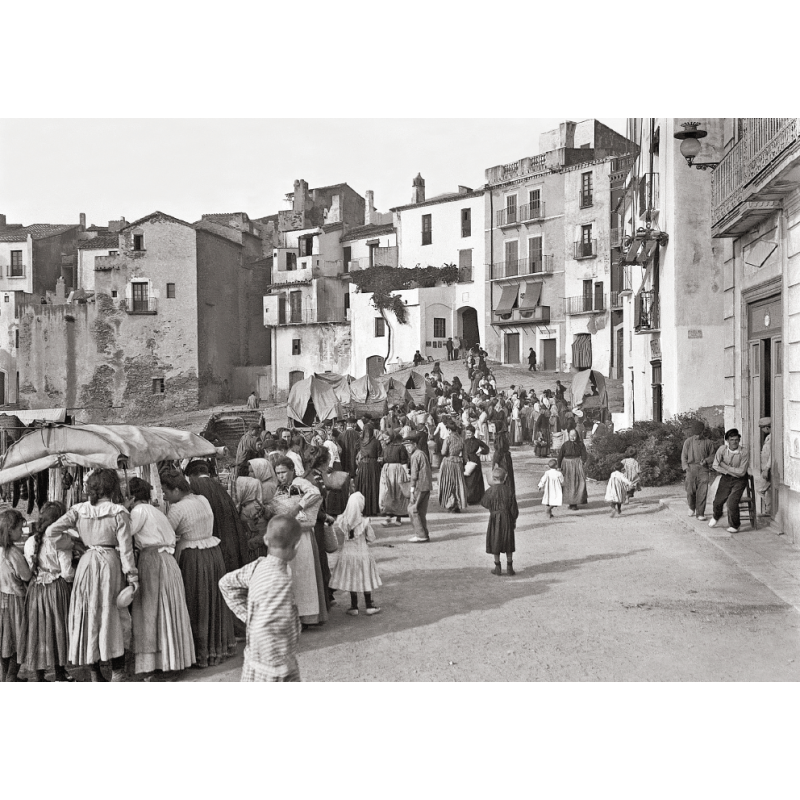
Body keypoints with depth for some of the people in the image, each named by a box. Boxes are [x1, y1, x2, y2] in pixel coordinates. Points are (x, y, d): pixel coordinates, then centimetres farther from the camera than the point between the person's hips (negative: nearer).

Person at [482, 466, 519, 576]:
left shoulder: (491, 490, -12)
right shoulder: (508, 490, -7)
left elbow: (483, 503, 1)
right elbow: (513, 507, -2)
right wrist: (514, 520, 9)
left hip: (494, 519, -2)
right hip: (507, 519, 2)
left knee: (495, 542, 8)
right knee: (508, 542, 12)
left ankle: (498, 568, 10)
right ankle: (509, 567, 13)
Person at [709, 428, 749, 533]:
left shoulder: (744, 452, -18)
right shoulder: (722, 449, -11)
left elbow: (741, 472, -19)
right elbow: (715, 466, -11)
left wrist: (725, 467, -18)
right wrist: (731, 472, -16)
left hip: (739, 480, -3)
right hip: (726, 478, 3)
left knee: (732, 502, -17)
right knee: (718, 501, 4)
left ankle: (734, 526, 10)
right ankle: (716, 517, 42)